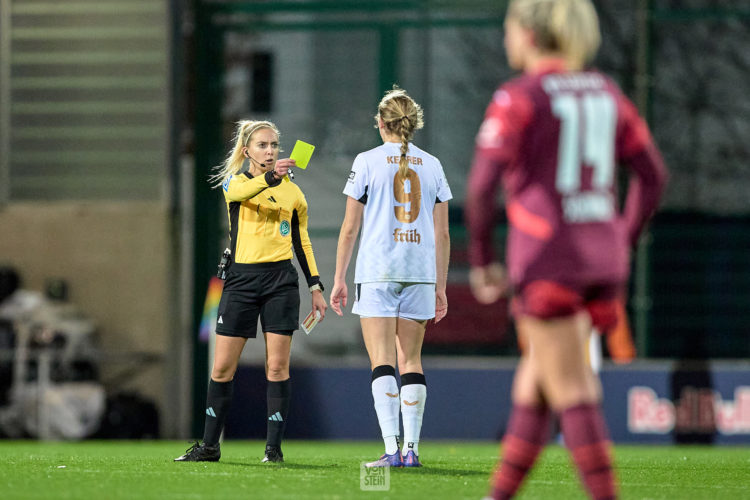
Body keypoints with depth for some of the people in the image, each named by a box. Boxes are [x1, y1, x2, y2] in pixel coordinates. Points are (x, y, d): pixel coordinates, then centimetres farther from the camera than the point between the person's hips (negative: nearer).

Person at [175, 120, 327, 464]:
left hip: (281, 280, 1)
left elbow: (302, 241, 18)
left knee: (277, 367, -3)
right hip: (241, 279, -1)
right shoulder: (234, 182, 3)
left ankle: (274, 446, 1)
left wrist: (315, 287, 10)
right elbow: (239, 192, -23)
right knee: (222, 367, 0)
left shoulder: (293, 192, 10)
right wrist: (271, 177, -43)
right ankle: (209, 446, 10)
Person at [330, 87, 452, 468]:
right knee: (411, 361, 10)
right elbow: (441, 232, 9)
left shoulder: (367, 162, -1)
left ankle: (392, 449, -17)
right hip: (420, 270, 3)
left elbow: (350, 227, -1)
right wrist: (440, 287, 14)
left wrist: (339, 279, 6)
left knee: (382, 362, -6)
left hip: (377, 269, -3)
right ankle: (411, 449, 5)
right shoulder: (431, 165, 8)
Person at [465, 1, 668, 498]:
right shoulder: (606, 93, 11)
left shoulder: (518, 97, -8)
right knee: (533, 383, 17)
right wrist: (620, 248, 18)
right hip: (601, 260, 7)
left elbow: (483, 183, -16)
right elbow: (654, 175, 11)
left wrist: (482, 261, -5)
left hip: (546, 260, -7)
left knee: (571, 392, -4)